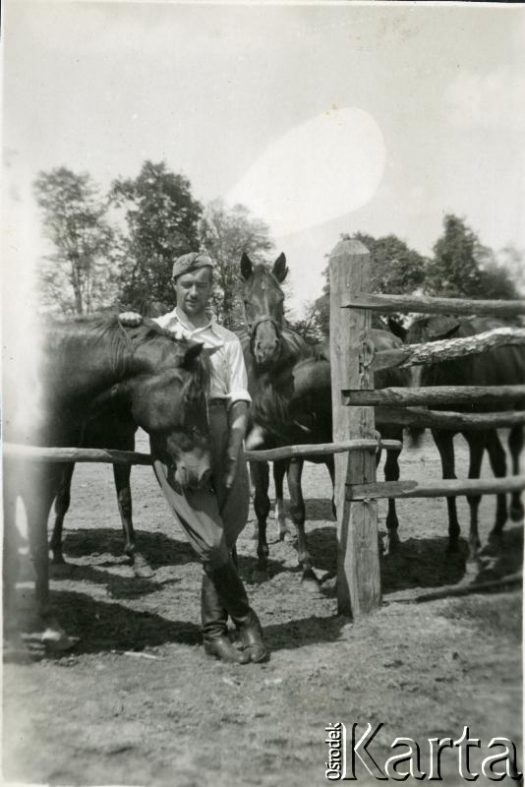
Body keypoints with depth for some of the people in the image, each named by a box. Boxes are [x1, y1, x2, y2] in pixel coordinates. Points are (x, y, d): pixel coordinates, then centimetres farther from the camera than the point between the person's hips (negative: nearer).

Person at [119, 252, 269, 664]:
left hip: (221, 433, 2)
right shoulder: (155, 330, 14)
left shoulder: (227, 340, 15)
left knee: (226, 537, 2)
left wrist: (234, 449, -6)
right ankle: (246, 622, 11)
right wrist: (127, 325, -8)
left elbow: (240, 399, 7)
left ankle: (214, 631, 18)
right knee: (211, 541, -9)